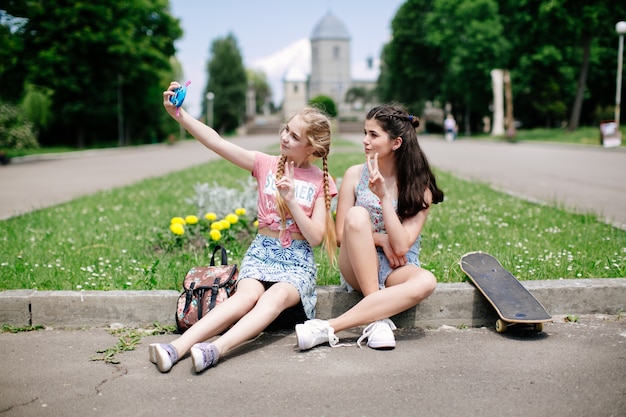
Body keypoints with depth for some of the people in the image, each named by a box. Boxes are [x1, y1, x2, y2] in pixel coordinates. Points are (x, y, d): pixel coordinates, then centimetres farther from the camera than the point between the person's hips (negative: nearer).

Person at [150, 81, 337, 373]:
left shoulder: (321, 182, 2)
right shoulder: (266, 165, 4)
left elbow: (315, 238, -4)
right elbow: (216, 142, -7)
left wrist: (292, 199, -15)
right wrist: (178, 114, -18)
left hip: (298, 262, 0)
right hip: (261, 253, 1)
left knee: (276, 296, -34)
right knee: (246, 295, -31)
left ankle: (216, 349, -54)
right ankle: (176, 348, -48)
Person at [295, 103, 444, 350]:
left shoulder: (419, 188, -4)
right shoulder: (355, 175, -1)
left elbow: (401, 246, -16)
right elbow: (341, 236, -1)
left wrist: (383, 196, -21)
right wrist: (380, 239, -14)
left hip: (398, 271, 0)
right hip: (358, 268, 0)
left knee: (426, 281, -35)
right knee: (357, 214, -29)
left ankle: (329, 327, -34)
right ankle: (378, 319, -28)